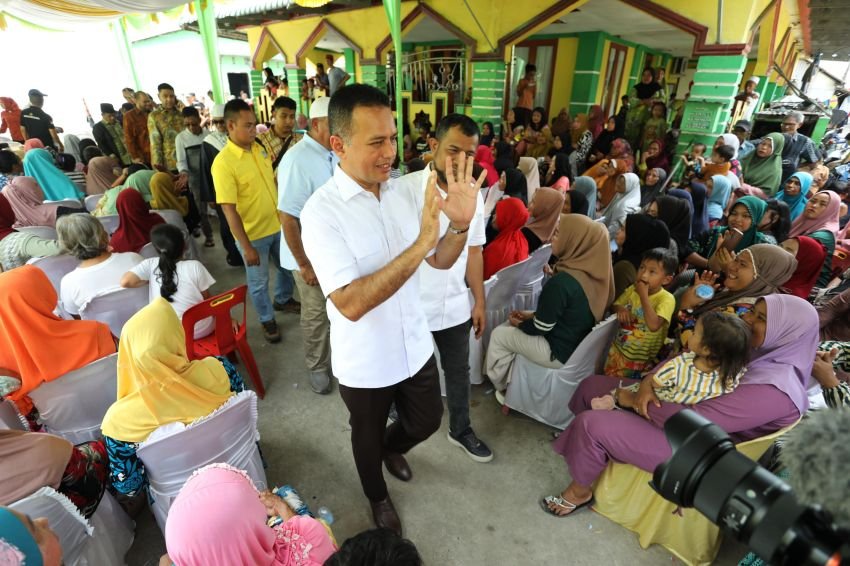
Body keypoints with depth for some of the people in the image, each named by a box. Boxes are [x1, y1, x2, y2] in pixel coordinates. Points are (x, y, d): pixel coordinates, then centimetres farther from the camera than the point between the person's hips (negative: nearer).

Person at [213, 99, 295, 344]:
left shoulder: (259, 149, 0)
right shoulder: (223, 163, -20)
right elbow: (229, 210, -20)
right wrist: (246, 246, -20)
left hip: (278, 225, 6)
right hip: (253, 234, -6)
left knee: (288, 267, 23)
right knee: (258, 283, 13)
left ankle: (282, 300, 50)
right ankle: (267, 320, 35)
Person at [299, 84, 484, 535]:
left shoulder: (402, 193, -5)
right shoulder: (321, 211, -23)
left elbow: (441, 260, 1)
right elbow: (350, 304, -32)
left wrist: (461, 223, -20)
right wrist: (419, 244, -39)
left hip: (415, 346, 5)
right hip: (364, 363, -4)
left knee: (426, 422, 25)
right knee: (368, 438, 23)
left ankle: (392, 448, 60)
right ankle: (377, 497, 56)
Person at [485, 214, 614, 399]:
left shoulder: (561, 282, -32)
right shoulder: (593, 274, -5)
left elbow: (541, 328, -20)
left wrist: (519, 323, -1)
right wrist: (532, 314, 8)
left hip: (559, 352, -8)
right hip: (581, 345, 8)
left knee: (498, 335, 7)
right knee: (513, 326, 21)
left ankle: (501, 387, 28)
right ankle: (509, 379, 32)